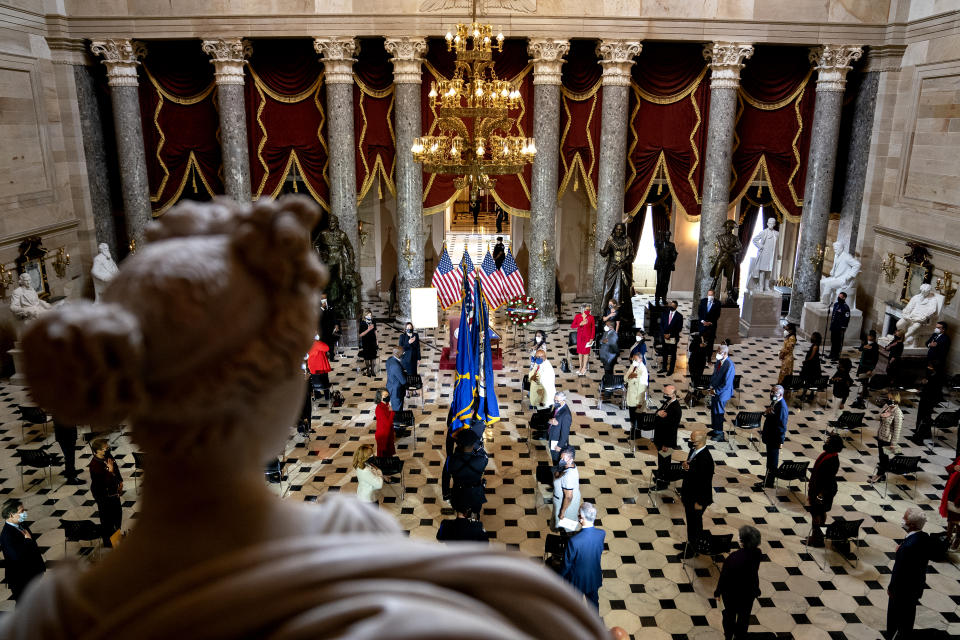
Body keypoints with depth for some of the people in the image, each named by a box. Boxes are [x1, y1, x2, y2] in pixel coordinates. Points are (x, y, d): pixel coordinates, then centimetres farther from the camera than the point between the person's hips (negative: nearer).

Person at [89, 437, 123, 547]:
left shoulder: (108, 457, -6)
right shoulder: (95, 465, -31)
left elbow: (116, 468, 11)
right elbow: (104, 482, -33)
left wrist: (120, 482, 6)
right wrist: (110, 471, -39)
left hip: (113, 492, 8)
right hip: (103, 495, -8)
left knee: (118, 512, 24)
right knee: (107, 517, 9)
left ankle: (116, 532, 48)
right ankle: (108, 540, 29)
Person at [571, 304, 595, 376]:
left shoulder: (591, 317, -11)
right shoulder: (578, 316, -8)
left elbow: (593, 328, -4)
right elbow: (572, 326, -8)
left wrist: (591, 338, -7)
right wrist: (580, 324, -24)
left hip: (587, 336, -2)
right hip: (580, 336, 2)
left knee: (586, 351, 5)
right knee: (580, 351, 12)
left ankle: (584, 368, 17)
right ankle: (580, 367, 27)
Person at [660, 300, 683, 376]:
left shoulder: (679, 316, -6)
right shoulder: (665, 313, 4)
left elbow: (679, 328, -7)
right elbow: (661, 324, 6)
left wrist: (670, 334, -13)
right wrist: (664, 334, -7)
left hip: (673, 338, -3)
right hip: (665, 337, 3)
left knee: (673, 354, 6)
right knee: (665, 353, 12)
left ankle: (671, 370, 15)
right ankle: (664, 368, 24)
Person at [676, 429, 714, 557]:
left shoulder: (705, 459, -32)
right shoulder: (694, 450, -5)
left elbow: (705, 482, -26)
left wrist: (699, 502, -19)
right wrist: (685, 466, -13)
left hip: (697, 498, -8)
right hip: (688, 494, 8)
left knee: (695, 523, 13)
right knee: (690, 521, 25)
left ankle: (692, 549, 32)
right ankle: (690, 543, 44)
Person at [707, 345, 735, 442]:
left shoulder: (729, 366, -26)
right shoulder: (719, 361, -1)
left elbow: (726, 384, -24)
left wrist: (716, 391, -16)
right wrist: (711, 386, 3)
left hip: (722, 394, -8)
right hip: (715, 391, 8)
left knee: (718, 413, 3)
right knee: (713, 410, 19)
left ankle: (720, 435, 18)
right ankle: (715, 429, 37)